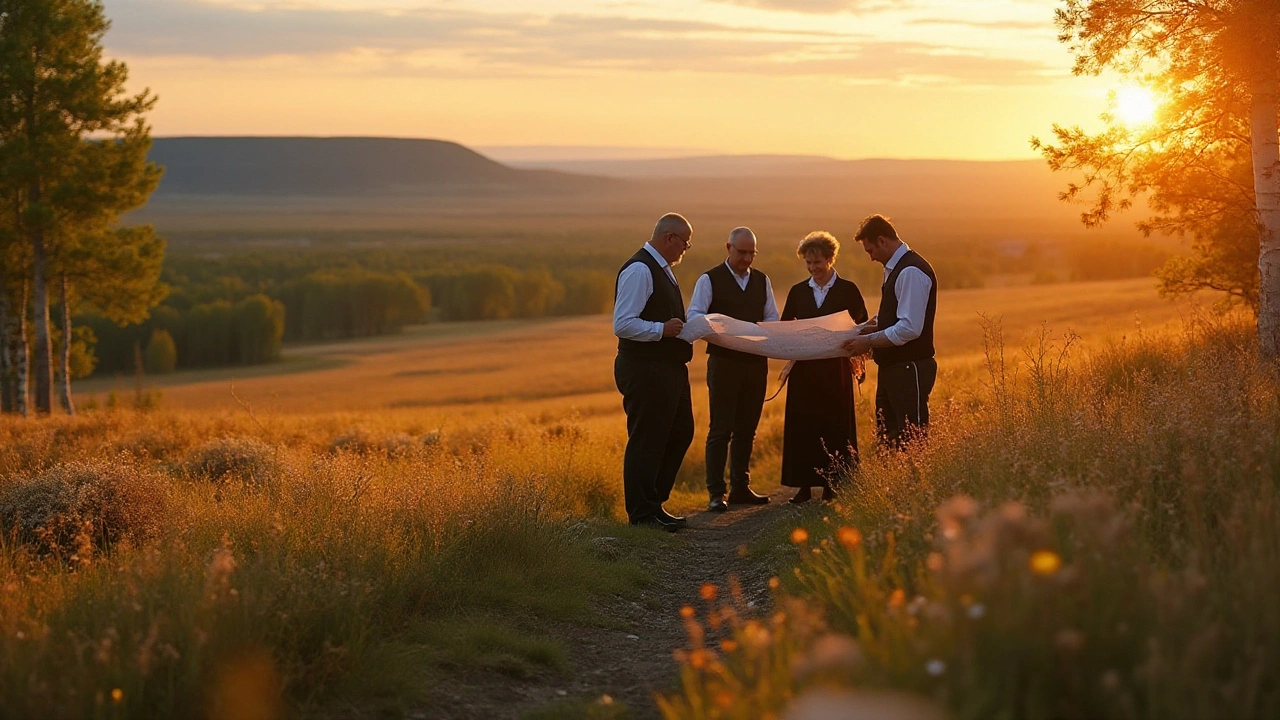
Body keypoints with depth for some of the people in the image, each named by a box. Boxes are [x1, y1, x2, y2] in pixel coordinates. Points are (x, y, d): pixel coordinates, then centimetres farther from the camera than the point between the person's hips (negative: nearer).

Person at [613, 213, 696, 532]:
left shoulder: (662, 269, 16)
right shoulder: (639, 270, -17)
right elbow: (622, 324, -22)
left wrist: (684, 327, 12)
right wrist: (662, 329, -24)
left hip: (668, 368, 11)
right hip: (645, 371, -11)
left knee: (680, 433, 17)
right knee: (646, 440, -3)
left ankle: (653, 502, 26)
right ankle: (642, 512, 5)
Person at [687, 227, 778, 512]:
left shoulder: (762, 281, 13)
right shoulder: (710, 280, -2)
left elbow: (772, 318, 14)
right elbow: (694, 316, -10)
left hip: (756, 362, 5)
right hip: (723, 362, -5)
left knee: (747, 429, 10)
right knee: (721, 429, -5)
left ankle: (740, 488, 18)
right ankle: (716, 493, -3)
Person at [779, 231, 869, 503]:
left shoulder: (848, 290, 2)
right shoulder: (797, 292, 11)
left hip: (836, 367, -2)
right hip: (804, 368, 2)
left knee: (835, 424, -1)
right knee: (802, 424, -1)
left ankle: (834, 485, 5)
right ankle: (804, 485, 4)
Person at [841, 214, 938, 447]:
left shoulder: (911, 271, -18)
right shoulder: (895, 269, 14)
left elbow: (909, 329, -24)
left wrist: (869, 342, -16)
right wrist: (871, 329, 8)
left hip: (909, 370, -10)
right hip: (893, 368, 10)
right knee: (887, 439, 14)